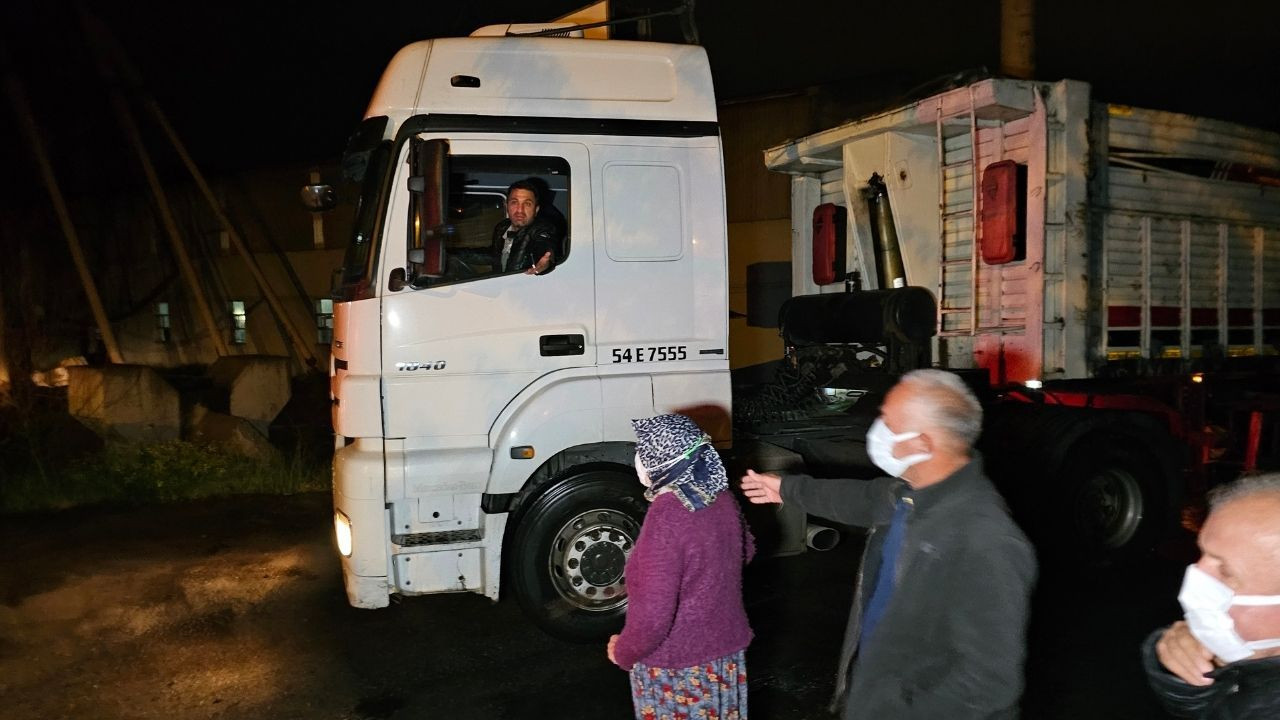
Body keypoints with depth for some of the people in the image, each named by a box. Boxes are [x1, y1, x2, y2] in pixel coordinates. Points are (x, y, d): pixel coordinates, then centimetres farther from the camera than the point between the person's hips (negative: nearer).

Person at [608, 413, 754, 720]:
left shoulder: (666, 517, -29)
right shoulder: (722, 498, -6)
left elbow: (653, 614, -28)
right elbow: (745, 551, 14)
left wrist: (623, 652, -11)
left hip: (675, 665, -7)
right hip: (726, 647, 7)